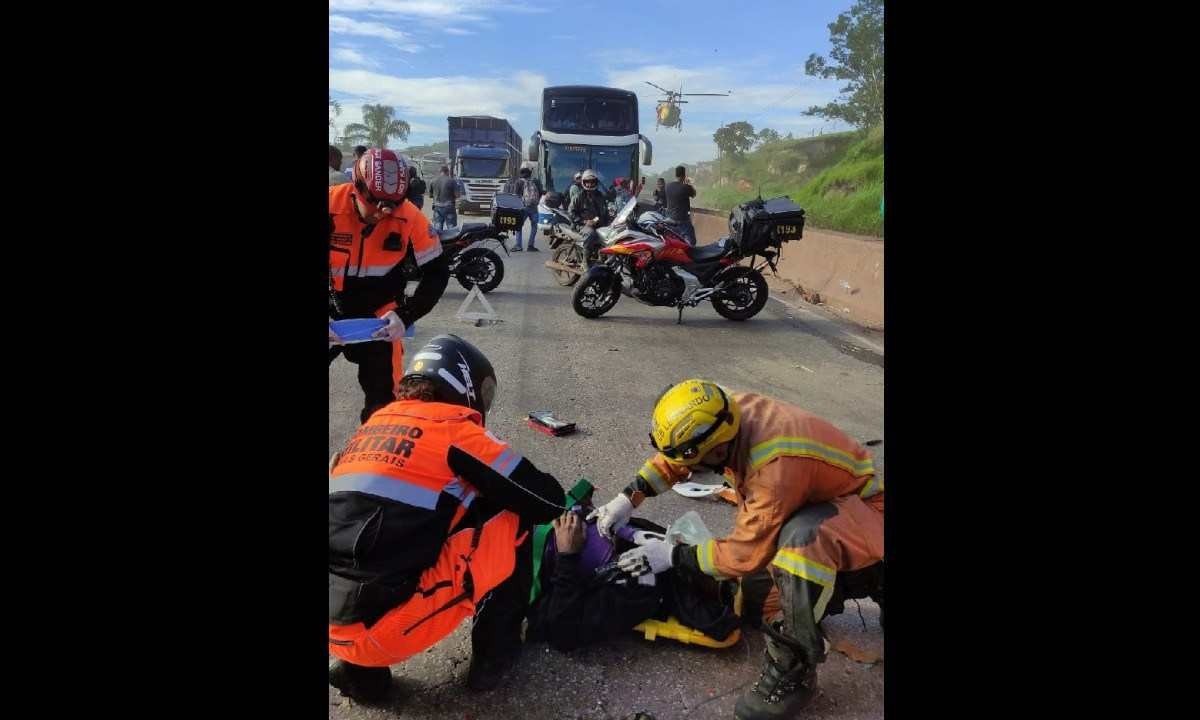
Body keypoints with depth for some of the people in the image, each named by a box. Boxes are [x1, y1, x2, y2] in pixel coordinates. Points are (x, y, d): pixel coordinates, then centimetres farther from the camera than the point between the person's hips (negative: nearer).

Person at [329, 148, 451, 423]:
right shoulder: (332, 204, -20)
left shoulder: (410, 218, -18)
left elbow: (436, 272, -7)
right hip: (334, 306, 1)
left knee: (382, 399, -1)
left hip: (378, 313, 0)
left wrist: (406, 315, -19)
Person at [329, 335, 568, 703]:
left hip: (338, 625, 7)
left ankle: (360, 669, 22)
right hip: (391, 627, -7)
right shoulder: (454, 428, -2)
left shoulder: (374, 424, 17)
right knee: (514, 515, 7)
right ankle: (494, 651, 19)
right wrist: (570, 507, 24)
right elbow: (548, 500, 0)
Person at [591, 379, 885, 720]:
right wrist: (628, 499, -7)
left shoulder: (777, 467, -39)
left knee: (802, 537, -41)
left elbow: (746, 552, -28)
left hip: (862, 510, -9)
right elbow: (673, 455, 0)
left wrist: (672, 555, -18)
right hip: (817, 500, 9)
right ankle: (868, 582, 23)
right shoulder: (733, 410, -18)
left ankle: (793, 671, -23)